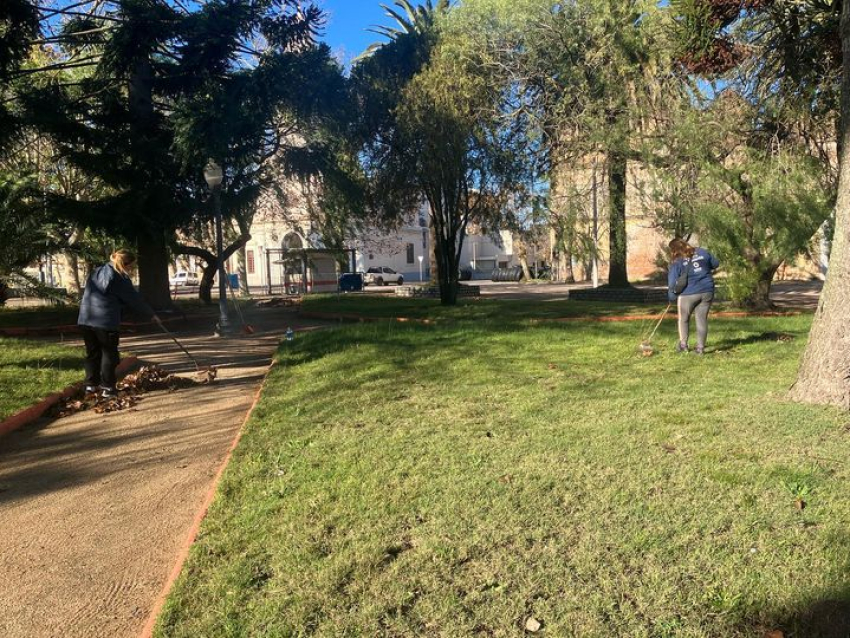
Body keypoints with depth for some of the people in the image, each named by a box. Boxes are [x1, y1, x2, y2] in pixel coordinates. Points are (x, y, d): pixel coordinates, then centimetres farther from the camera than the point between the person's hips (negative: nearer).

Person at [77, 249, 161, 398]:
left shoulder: (96, 272, 19)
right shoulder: (120, 278, -5)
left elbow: (90, 294, 25)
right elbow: (134, 299, -2)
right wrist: (151, 315, 8)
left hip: (86, 319, 7)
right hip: (105, 321, -7)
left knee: (92, 353, 16)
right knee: (109, 354, 2)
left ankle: (91, 385, 20)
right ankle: (107, 388, 3)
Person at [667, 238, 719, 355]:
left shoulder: (677, 262, -7)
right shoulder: (702, 252, 5)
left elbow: (672, 282, -9)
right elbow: (716, 263, 17)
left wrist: (672, 297, 1)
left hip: (688, 294, -3)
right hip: (707, 291, 4)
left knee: (684, 319, 15)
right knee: (702, 319, 9)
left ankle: (683, 345, 18)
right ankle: (700, 347, 10)